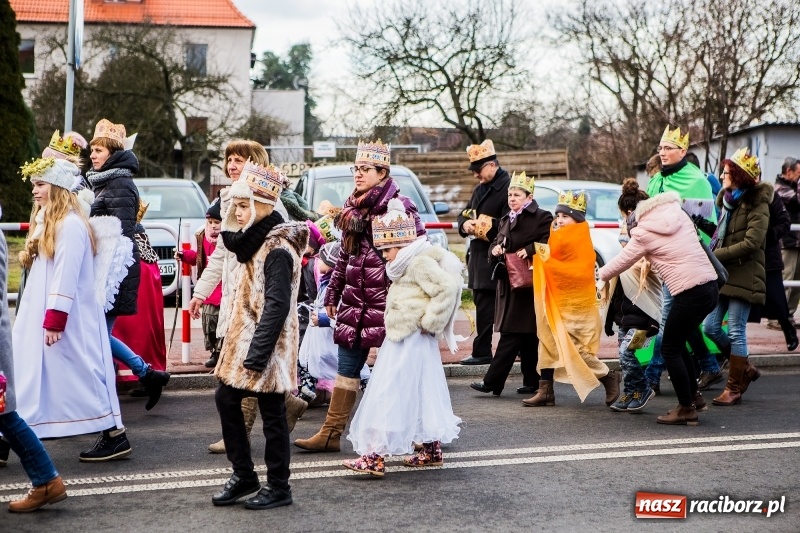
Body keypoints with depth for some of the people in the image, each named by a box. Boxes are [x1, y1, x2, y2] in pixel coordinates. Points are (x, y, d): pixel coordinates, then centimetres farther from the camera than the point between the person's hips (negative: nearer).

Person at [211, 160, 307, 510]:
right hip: (245, 337, 10)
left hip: (267, 345, -10)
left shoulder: (278, 249, -20)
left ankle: (278, 487, 13)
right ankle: (243, 475, 23)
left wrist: (258, 353, -26)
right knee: (226, 398, 12)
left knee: (271, 415, 0)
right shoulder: (257, 239, 10)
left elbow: (277, 305, -25)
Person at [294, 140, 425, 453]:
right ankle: (331, 433, 14)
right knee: (346, 366, 9)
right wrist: (332, 294, 19)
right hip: (354, 301, 7)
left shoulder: (399, 206, -10)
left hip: (385, 301, -7)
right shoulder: (352, 208, 13)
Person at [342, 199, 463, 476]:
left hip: (413, 342, -10)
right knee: (421, 395, 15)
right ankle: (432, 450, 24)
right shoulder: (406, 265, 16)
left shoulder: (420, 263, -15)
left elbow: (448, 287, -25)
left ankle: (375, 456, -13)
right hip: (400, 340, 10)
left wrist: (430, 323, -20)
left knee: (389, 396, -11)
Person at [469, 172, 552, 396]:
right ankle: (531, 382, 15)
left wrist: (530, 250, -24)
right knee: (526, 335, 11)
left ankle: (492, 381, -12)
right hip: (508, 284, 8)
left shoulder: (541, 218, -5)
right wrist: (495, 249, 1)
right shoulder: (506, 220, 19)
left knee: (512, 333, -9)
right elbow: (497, 242, 23)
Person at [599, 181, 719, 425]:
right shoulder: (678, 213, 11)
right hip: (710, 285, 8)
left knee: (670, 349, 7)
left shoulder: (644, 233, -6)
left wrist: (600, 275, 24)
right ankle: (694, 396, 29)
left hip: (690, 293, -8)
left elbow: (622, 261, 4)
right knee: (678, 344, 22)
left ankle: (686, 409, 12)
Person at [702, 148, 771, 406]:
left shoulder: (757, 205, -9)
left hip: (743, 276, -8)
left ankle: (734, 388, 5)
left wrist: (715, 255, -18)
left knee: (736, 332, -4)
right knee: (710, 327, 5)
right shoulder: (728, 200, 15)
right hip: (723, 274, 8)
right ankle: (745, 368, 23)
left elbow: (751, 243, -18)